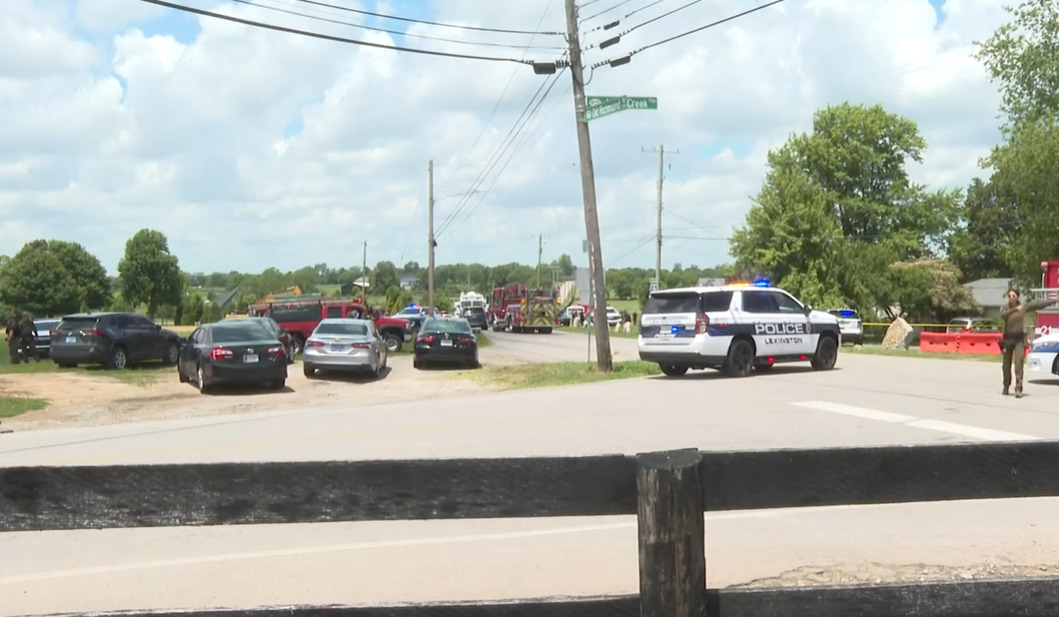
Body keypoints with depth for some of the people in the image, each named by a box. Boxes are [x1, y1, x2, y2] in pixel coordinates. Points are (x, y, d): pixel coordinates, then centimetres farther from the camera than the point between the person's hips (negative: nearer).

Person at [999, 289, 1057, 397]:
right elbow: (1003, 315, -23)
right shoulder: (1005, 308, -1)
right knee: (1006, 365, 11)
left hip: (1019, 339, -2)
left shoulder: (1024, 306, 0)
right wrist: (1014, 309, -38)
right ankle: (1006, 387, 31)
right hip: (1007, 338, 2)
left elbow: (1039, 304, 2)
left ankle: (1018, 389, -20)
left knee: (1019, 363, -15)